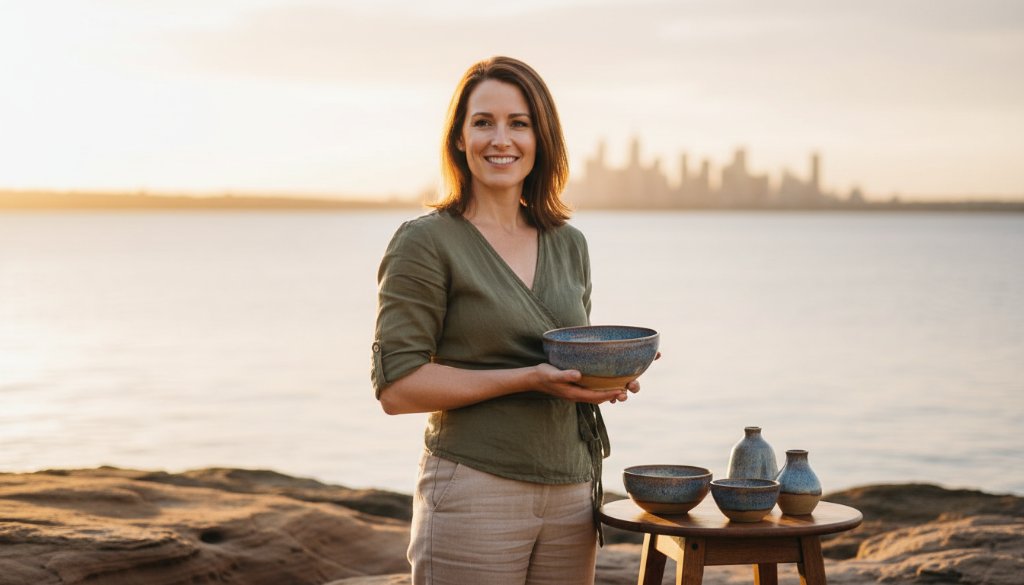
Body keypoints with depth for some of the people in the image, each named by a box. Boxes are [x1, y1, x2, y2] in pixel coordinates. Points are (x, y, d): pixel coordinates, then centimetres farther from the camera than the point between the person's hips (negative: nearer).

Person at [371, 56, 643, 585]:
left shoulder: (568, 245, 11)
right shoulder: (426, 243, -7)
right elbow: (397, 386, -12)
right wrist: (527, 379, -19)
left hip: (571, 495, 6)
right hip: (474, 496, -6)